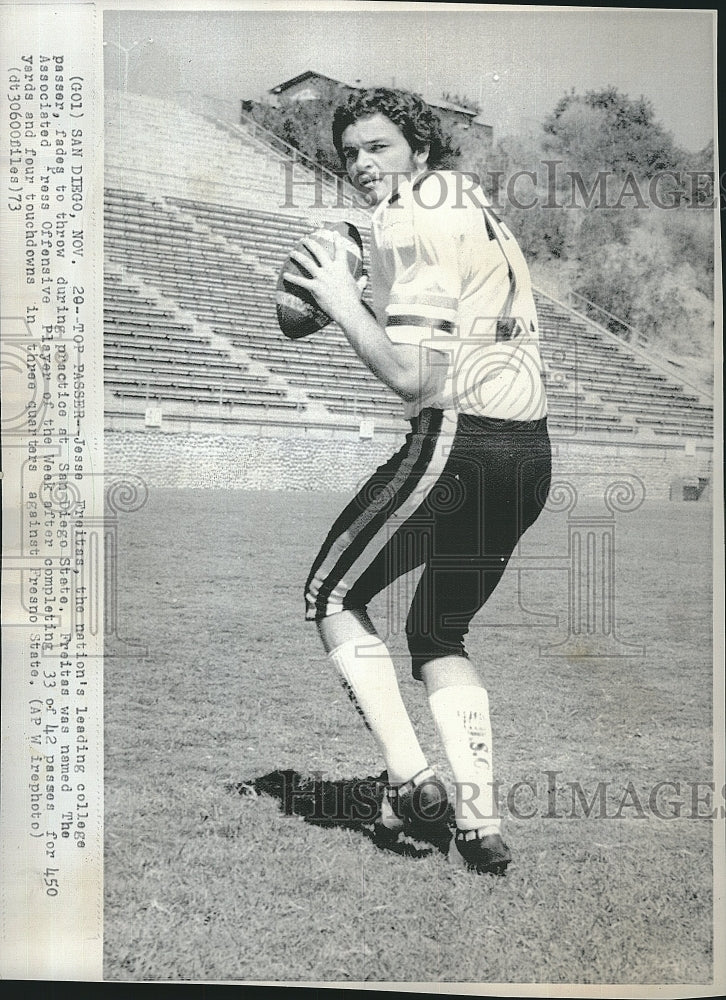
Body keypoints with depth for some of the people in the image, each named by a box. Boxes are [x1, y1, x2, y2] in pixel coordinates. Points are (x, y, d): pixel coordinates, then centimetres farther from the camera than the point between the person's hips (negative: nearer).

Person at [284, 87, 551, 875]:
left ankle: (411, 784, 7)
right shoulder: (475, 205, 21)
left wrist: (339, 301, -4)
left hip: (457, 439, -9)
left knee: (332, 598, 10)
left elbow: (410, 375, -16)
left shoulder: (406, 222, -7)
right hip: (530, 449, 9)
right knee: (440, 633, 20)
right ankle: (480, 825, 16)